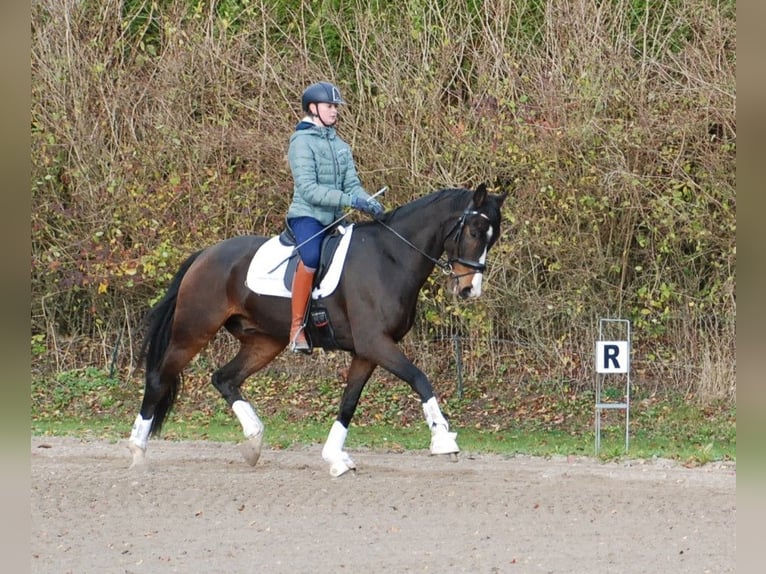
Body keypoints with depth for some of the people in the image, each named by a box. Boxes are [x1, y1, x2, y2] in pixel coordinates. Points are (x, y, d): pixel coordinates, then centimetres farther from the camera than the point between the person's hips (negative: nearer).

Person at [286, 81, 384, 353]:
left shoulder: (340, 145, 16)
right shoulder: (302, 142, -7)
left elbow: (352, 184, 10)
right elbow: (308, 189, -16)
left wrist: (368, 202, -13)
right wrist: (350, 200, -23)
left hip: (334, 219, 9)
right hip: (306, 216, -9)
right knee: (311, 257, -34)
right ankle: (296, 328, -30)